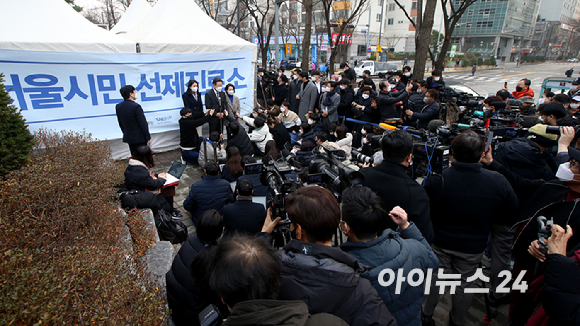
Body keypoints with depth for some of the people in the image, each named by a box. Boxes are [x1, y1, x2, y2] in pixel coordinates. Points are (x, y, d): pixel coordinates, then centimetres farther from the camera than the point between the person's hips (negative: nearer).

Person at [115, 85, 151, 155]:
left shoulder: (118, 106, 2)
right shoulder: (136, 106, -20)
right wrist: (148, 138, -8)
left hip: (128, 137, 7)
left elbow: (120, 124, 10)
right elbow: (143, 124, -16)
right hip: (139, 138, -7)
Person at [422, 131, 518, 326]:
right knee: (464, 284, 21)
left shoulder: (436, 179, -26)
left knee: (434, 279, 19)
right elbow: (512, 216, -7)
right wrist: (485, 217, 5)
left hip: (439, 243, -1)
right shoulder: (498, 182, -20)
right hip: (473, 247, 1)